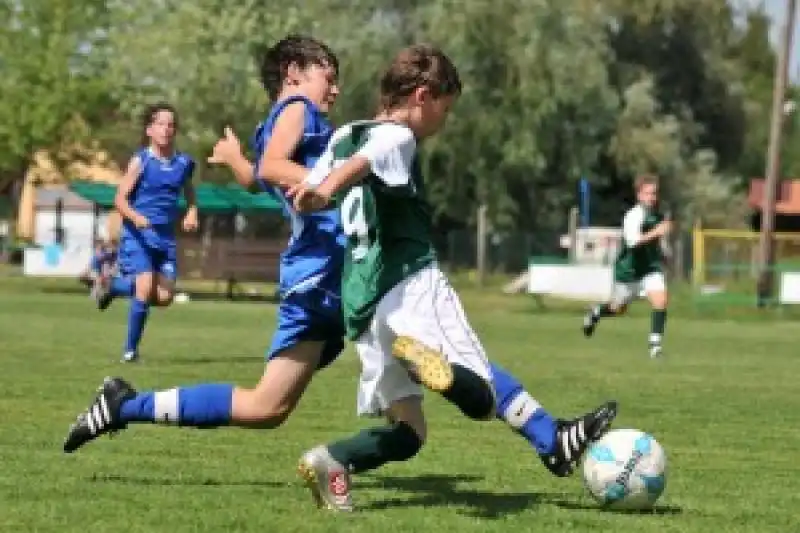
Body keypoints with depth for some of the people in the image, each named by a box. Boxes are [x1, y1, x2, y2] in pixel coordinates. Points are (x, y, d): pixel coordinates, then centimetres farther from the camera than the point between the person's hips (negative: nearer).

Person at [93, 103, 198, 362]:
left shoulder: (183, 163, 7)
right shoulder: (141, 161, -6)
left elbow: (189, 195, 22)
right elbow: (120, 199, -8)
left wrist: (191, 214, 1)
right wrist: (136, 217, -27)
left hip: (165, 236, 5)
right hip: (137, 235, -5)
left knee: (164, 297, -5)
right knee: (145, 289, -18)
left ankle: (114, 285, 22)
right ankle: (130, 349, -1)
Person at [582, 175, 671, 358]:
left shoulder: (657, 215, 1)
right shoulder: (633, 216, -22)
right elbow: (632, 241, -37)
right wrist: (655, 233, -44)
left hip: (651, 268, 5)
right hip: (629, 268, -5)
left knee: (660, 301, -19)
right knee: (618, 308, 15)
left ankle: (655, 343, -13)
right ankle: (595, 313, 48)